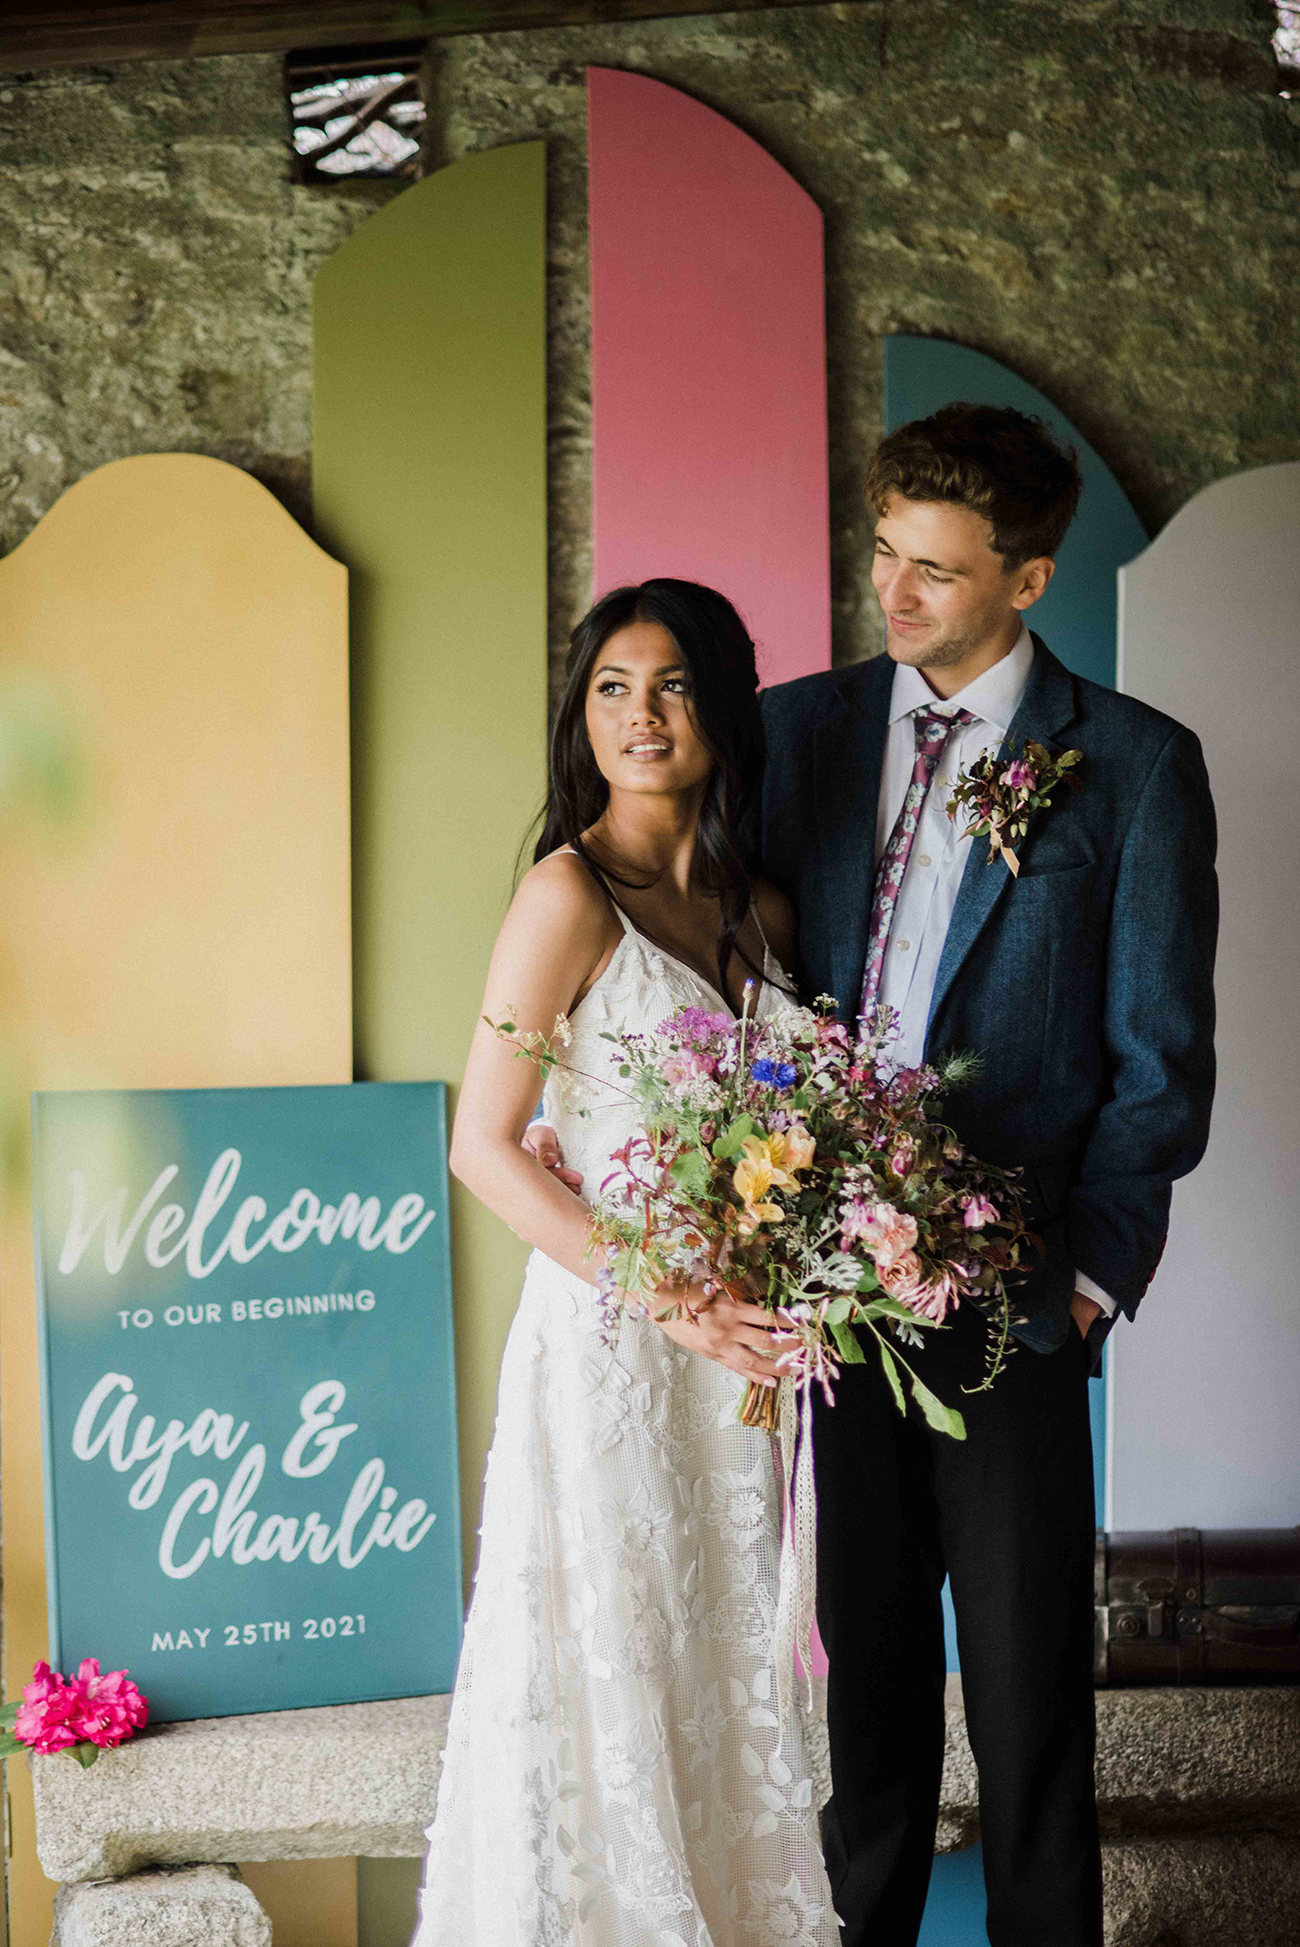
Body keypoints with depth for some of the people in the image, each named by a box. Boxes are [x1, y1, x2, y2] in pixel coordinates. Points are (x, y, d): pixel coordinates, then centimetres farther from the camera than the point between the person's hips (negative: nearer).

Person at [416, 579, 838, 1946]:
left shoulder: (757, 910, 9)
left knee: (721, 1664, 15)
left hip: (730, 1353, 6)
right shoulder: (571, 894, -11)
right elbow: (484, 1146, -14)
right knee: (609, 1676, 3)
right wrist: (661, 1295, -19)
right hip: (605, 1343, -6)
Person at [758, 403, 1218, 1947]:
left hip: (1007, 1297, -3)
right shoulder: (799, 729, 7)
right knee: (862, 1654, 15)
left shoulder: (1133, 764, -2)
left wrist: (1086, 1270, -10)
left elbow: (1160, 1061, -2)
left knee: (1026, 1681, 7)